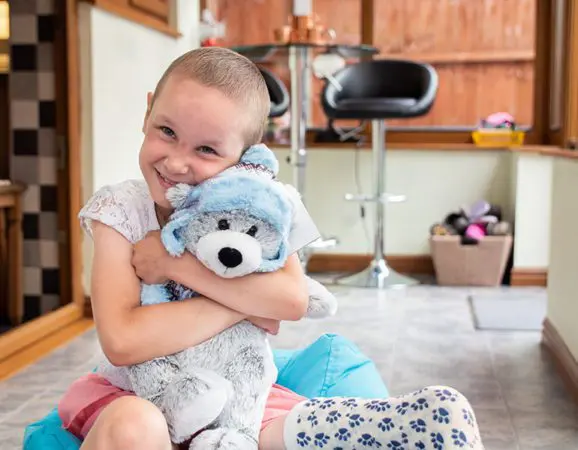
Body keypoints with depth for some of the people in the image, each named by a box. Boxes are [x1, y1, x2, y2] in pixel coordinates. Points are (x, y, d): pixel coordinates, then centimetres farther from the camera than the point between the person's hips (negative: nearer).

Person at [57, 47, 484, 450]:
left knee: (444, 415, -16)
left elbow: (293, 300, -21)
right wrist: (243, 303, -21)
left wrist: (176, 263, -23)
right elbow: (122, 342, -25)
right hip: (140, 394, 1)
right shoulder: (121, 208, -13)